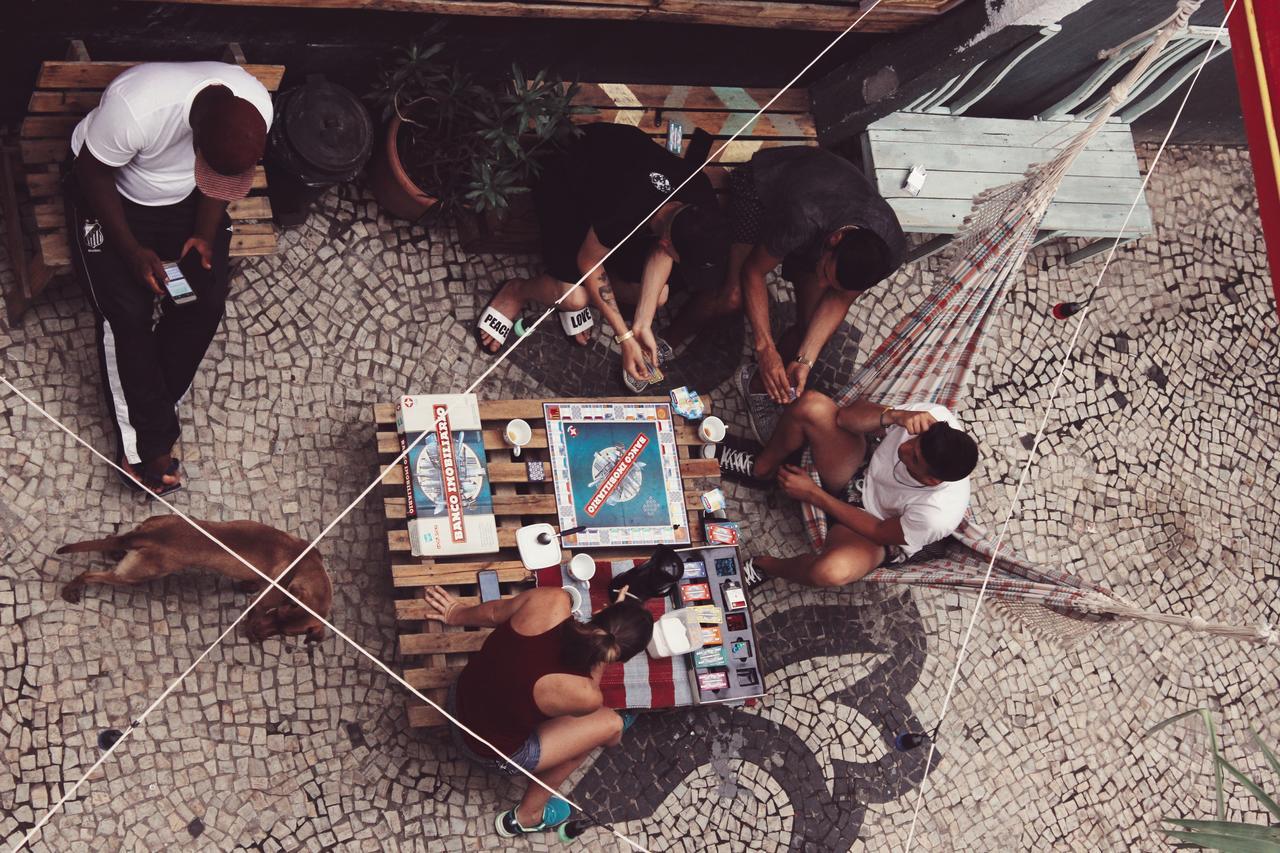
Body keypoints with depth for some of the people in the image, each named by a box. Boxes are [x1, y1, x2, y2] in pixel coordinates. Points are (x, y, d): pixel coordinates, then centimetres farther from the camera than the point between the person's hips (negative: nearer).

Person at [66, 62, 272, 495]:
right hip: (111, 191, -4)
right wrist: (132, 251, -23)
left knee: (206, 300, -10)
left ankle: (146, 417, 7)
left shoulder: (256, 107, -27)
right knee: (127, 311, -15)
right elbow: (93, 174, -22)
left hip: (185, 198, 4)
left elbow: (226, 172, -5)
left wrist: (205, 234, -15)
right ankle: (151, 445, -3)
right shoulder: (135, 106, -41)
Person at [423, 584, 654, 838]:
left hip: (461, 696, 6)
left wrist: (458, 614, 16)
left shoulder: (551, 602, -25)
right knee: (610, 723, 8)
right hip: (490, 751, -5)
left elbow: (493, 612, -2)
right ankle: (528, 815, 27)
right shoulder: (586, 697, -34)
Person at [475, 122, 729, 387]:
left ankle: (576, 287, 14)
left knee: (658, 295, -10)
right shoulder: (624, 215, -44)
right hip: (565, 186, -5)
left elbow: (660, 252, -11)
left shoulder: (700, 206, -29)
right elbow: (589, 262, -24)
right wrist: (625, 337, -21)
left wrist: (643, 324, -15)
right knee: (574, 298, -25)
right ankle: (516, 291, 8)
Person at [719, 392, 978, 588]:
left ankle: (763, 566, -1)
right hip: (862, 470, 5)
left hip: (876, 526, -5)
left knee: (832, 570, -39)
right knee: (812, 405, -22)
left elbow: (878, 532, -19)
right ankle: (761, 467, 12)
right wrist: (894, 416, -43)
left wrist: (813, 495, -16)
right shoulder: (935, 417, -30)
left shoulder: (938, 515, -38)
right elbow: (846, 416, -21)